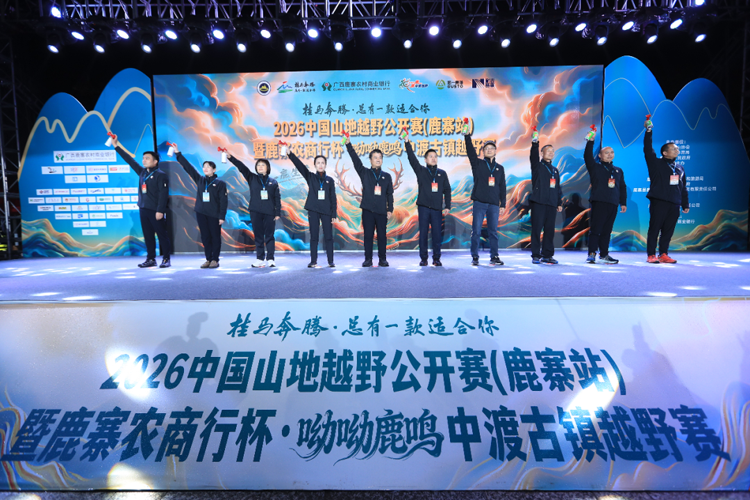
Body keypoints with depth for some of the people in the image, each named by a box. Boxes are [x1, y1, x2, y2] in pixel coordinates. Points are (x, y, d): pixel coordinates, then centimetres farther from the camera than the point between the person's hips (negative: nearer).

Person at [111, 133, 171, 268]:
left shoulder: (161, 175, -7)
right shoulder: (142, 172, 14)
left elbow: (163, 194, -14)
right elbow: (129, 160, 20)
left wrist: (160, 210, -20)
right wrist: (116, 146, 18)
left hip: (156, 211, -7)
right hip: (143, 209, 7)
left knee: (162, 234, -2)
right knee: (148, 235, 9)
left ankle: (166, 259, 3)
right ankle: (151, 259, 14)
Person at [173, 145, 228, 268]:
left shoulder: (220, 183, -2)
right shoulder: (199, 180, 11)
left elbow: (223, 201, -5)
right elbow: (188, 167, 11)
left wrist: (222, 216, -11)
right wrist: (178, 153, 7)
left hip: (214, 214, -4)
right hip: (201, 213, 4)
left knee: (215, 237, 1)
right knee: (205, 237, 7)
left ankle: (215, 260, 9)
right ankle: (208, 259, 14)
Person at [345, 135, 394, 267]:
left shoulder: (386, 176, 12)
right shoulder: (364, 173, 7)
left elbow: (390, 194, 12)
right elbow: (356, 160, -4)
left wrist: (390, 209, 5)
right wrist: (348, 144, -14)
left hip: (382, 211, 1)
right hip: (368, 210, -1)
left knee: (382, 236, 3)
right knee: (368, 235, 2)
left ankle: (382, 259, 13)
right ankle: (368, 259, 9)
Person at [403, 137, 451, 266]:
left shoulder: (442, 173, 13)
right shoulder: (421, 171, 7)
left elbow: (447, 190, 13)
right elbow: (412, 159, -4)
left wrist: (447, 206, 5)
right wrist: (407, 143, -13)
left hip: (437, 208, 1)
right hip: (423, 206, -1)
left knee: (437, 233, 0)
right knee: (423, 233, 0)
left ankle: (436, 258, 10)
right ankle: (423, 258, 8)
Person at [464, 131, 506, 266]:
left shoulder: (500, 168, 15)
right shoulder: (478, 164, 8)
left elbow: (502, 188, 14)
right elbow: (470, 152, -7)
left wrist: (503, 204, 8)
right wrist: (467, 136, -18)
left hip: (494, 204, 2)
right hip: (479, 203, -2)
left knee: (493, 232, 5)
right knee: (476, 231, -3)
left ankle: (494, 257, 12)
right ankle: (475, 257, 3)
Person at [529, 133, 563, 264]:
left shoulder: (555, 170, 21)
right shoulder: (537, 166, 6)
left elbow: (558, 188, 22)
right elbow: (533, 156, -15)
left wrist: (559, 203, 14)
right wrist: (535, 143, -31)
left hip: (551, 204, 5)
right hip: (538, 203, -5)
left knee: (550, 230, 5)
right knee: (537, 229, -6)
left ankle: (547, 255, 11)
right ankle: (536, 255, -2)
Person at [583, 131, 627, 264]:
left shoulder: (618, 171, 21)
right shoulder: (595, 167, 6)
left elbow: (622, 187, 22)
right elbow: (587, 156, -10)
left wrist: (623, 202, 15)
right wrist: (590, 141, -19)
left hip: (612, 204, 5)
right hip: (598, 202, -5)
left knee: (607, 230, 8)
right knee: (595, 229, -8)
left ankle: (604, 254, 14)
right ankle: (592, 254, -8)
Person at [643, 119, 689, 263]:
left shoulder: (680, 168, 20)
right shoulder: (656, 163, 3)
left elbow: (683, 187, 23)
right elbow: (648, 150, -9)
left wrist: (685, 204, 21)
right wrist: (648, 131, -16)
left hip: (674, 205, 6)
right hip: (658, 202, -5)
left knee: (668, 230, 5)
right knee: (654, 228, -6)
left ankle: (663, 254, 12)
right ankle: (651, 255, -2)